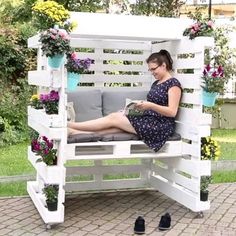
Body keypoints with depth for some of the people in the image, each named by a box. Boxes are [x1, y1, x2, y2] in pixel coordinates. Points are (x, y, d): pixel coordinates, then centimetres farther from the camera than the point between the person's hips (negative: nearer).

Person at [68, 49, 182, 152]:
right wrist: (142, 105, -1)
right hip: (149, 121, 8)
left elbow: (172, 112, -15)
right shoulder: (156, 83, 20)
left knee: (114, 118, -14)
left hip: (162, 126, -8)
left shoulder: (173, 83, -6)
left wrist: (150, 105, -27)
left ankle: (69, 125, -13)